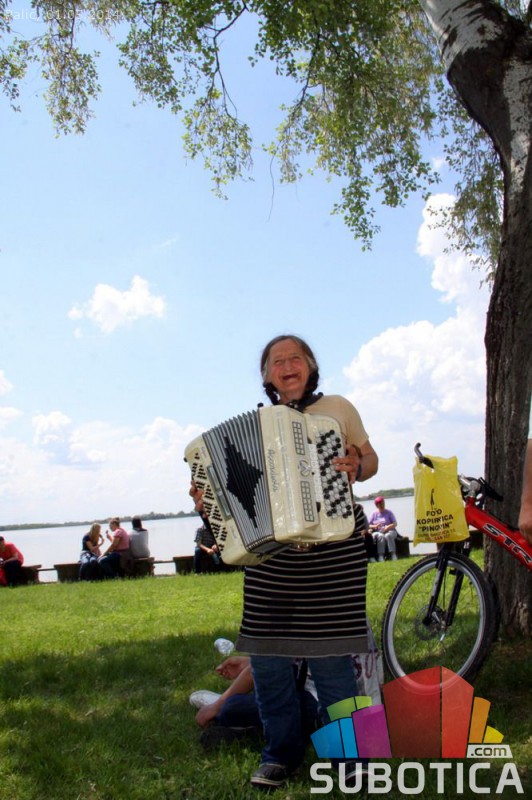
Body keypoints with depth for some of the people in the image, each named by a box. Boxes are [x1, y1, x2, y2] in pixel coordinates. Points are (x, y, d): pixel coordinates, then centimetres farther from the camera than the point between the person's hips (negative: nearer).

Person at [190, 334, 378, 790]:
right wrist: (210, 502, -3)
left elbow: (370, 459, 11)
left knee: (328, 655, -3)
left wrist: (356, 468, -10)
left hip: (332, 549, -2)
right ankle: (282, 753, 21)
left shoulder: (337, 408, 8)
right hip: (271, 551, 3)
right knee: (266, 656, 2)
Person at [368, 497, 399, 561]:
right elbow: (368, 525, 4)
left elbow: (395, 524, -1)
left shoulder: (389, 512, 9)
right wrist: (375, 526, -17)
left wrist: (387, 527, -19)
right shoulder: (374, 514, 11)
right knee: (381, 536, -35)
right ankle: (380, 556, -42)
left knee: (388, 536, -36)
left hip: (390, 531, 0)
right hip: (377, 532, 0)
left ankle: (393, 554, -40)